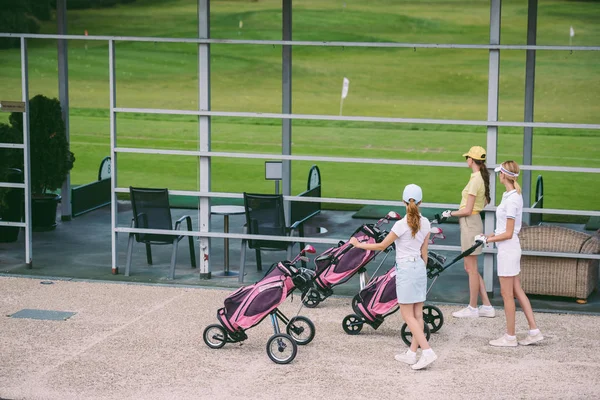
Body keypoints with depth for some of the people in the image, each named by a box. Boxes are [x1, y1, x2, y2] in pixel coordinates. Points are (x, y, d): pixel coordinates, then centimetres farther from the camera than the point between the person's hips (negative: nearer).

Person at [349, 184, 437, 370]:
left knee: (408, 315, -2)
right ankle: (412, 353, 15)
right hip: (420, 267, 6)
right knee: (417, 314, 10)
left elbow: (382, 246, -8)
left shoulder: (401, 224, -15)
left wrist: (358, 244, 2)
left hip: (405, 269, -6)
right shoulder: (425, 223, 2)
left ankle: (427, 351, -12)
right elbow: (424, 251, 9)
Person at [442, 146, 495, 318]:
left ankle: (472, 308, 8)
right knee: (471, 268, 14)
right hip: (474, 221, 9)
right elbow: (485, 202, 22)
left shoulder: (475, 180, -19)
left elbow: (467, 211, -20)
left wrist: (450, 213, -6)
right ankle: (487, 306, 16)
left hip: (469, 223, -9)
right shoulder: (482, 177, 9)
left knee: (471, 268, 0)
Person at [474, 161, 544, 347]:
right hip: (511, 248, 10)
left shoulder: (511, 200, -21)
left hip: (507, 249, -10)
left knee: (507, 294, 1)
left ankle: (510, 337, 11)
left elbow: (508, 234, -19)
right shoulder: (515, 195, 9)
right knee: (517, 291, 14)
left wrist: (487, 240, -11)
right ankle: (534, 331, 17)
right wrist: (490, 235, 9)